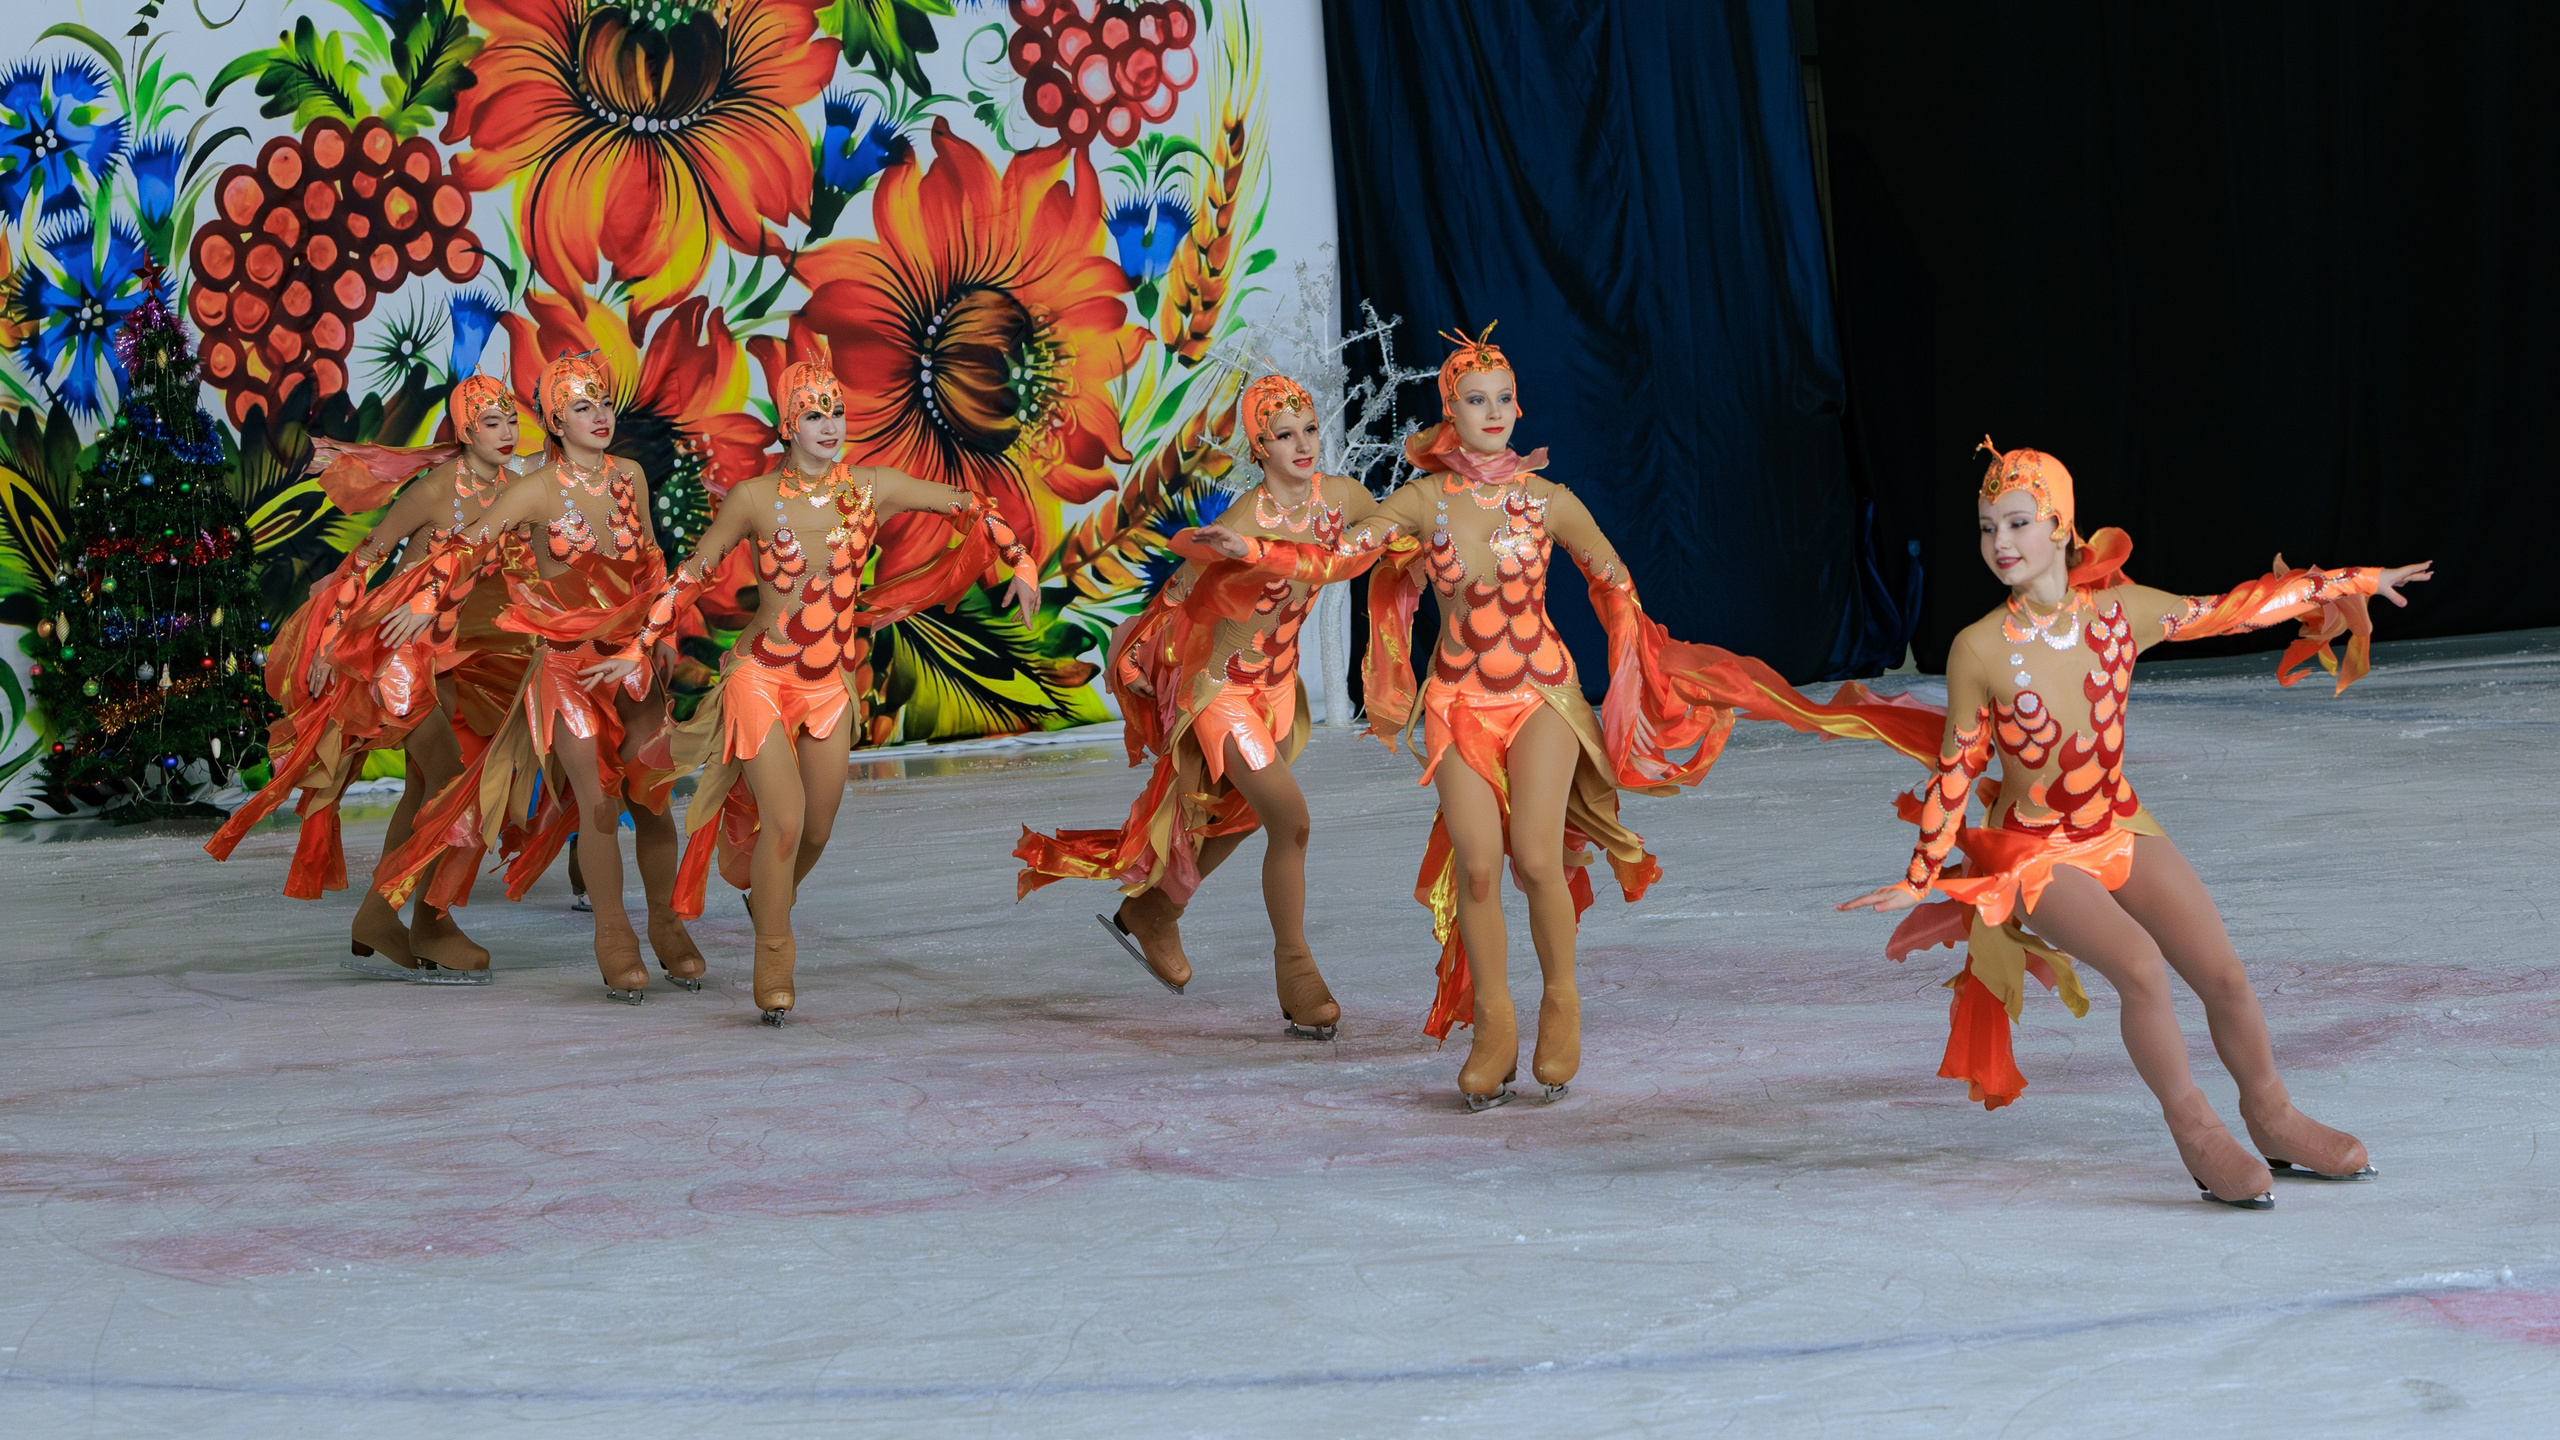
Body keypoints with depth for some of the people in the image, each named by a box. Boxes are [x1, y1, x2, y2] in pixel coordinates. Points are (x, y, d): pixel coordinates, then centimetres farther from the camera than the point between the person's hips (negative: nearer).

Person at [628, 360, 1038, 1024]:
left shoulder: (872, 488, -2)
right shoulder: (754, 498, -7)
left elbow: (968, 507, 10)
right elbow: (691, 575, 2)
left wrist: (1021, 563, 10)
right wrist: (638, 651, 2)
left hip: (831, 686, 4)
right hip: (762, 677, -3)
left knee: (817, 831, 10)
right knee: (785, 819, -16)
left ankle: (768, 898, 45)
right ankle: (774, 968, -2)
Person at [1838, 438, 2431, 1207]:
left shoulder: (2119, 611, -7)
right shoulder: (1979, 650, -16)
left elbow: (2232, 609, 6)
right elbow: (1955, 770, -6)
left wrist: (2354, 582, 13)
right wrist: (1919, 879, -3)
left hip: (2123, 829, 4)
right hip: (2037, 854, -4)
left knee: (2225, 976, -7)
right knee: (2141, 968, -28)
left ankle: (2274, 1120, 19)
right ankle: (2196, 1132, -8)